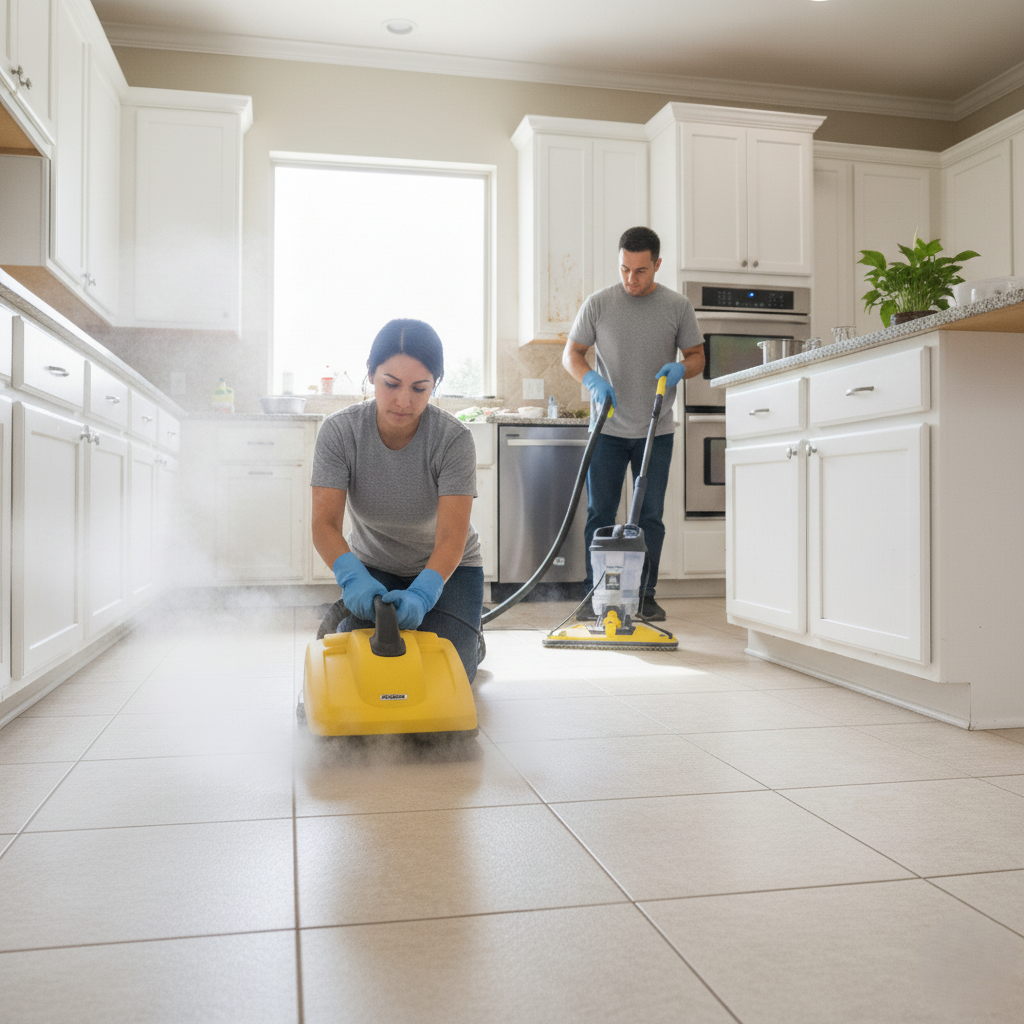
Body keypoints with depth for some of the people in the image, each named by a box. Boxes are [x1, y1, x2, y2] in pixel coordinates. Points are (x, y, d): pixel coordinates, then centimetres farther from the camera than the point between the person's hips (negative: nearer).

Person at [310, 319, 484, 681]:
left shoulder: (454, 439, -26)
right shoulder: (339, 431, -21)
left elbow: (451, 540, -32)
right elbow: (325, 524, -27)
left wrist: (420, 595, -51)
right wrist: (353, 578, -46)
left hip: (446, 570, -1)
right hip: (374, 567, 2)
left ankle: (469, 638, 17)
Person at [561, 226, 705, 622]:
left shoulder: (678, 306, 1)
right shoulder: (598, 304, -1)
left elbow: (697, 357, 7)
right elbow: (571, 354, 3)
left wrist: (680, 369, -16)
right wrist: (591, 379, -17)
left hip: (656, 430, 1)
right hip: (608, 429, -1)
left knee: (651, 516, 4)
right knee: (599, 514, 1)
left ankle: (645, 595, 15)